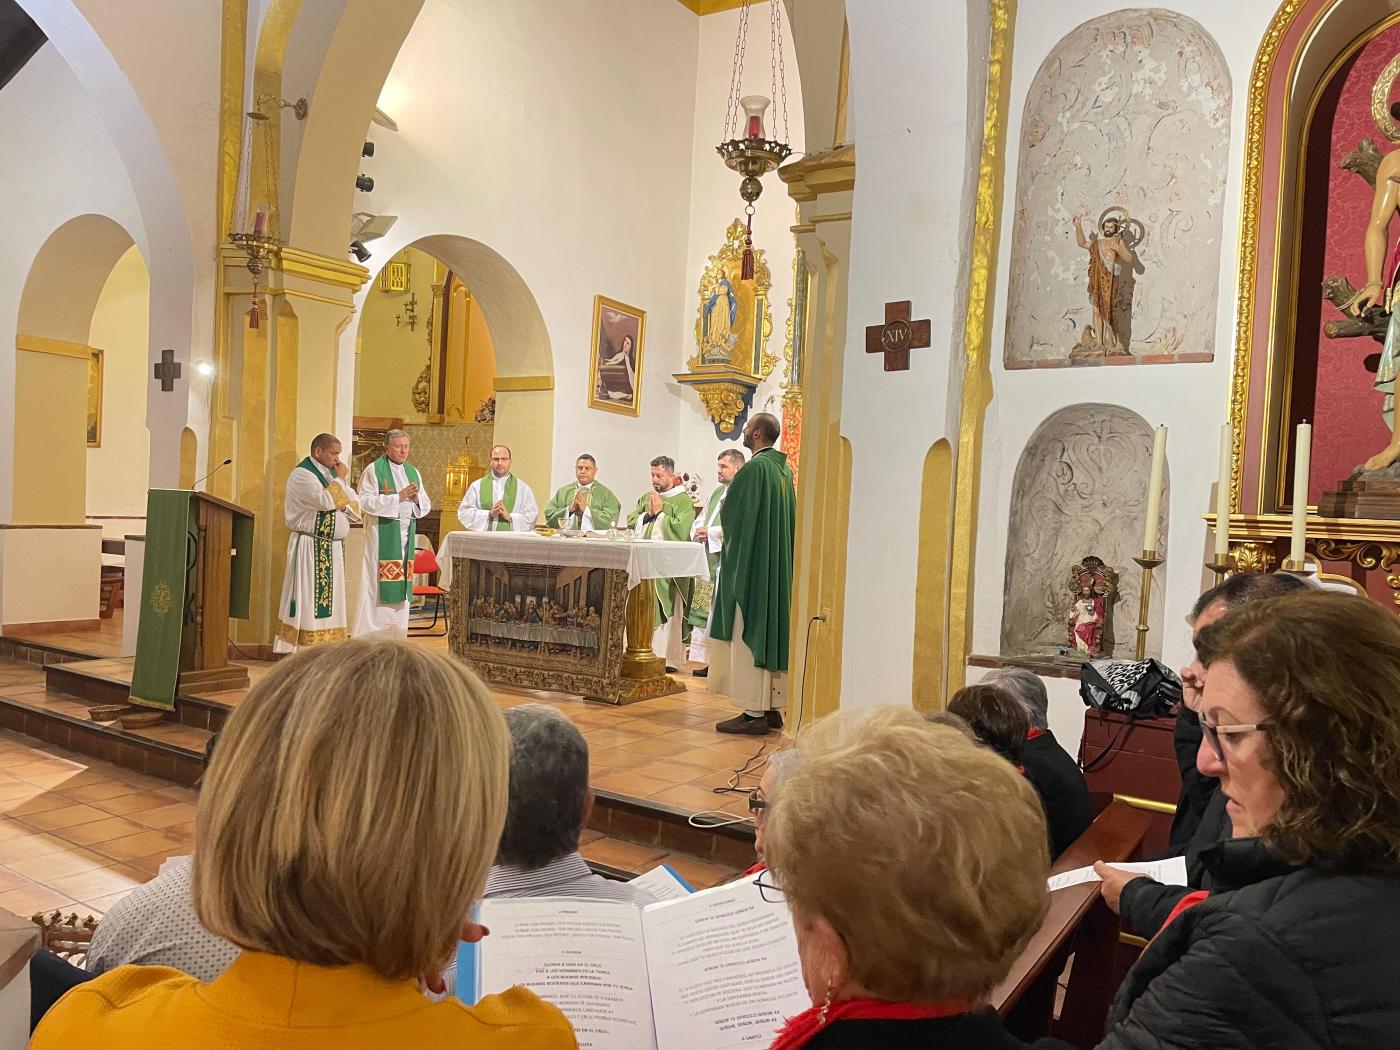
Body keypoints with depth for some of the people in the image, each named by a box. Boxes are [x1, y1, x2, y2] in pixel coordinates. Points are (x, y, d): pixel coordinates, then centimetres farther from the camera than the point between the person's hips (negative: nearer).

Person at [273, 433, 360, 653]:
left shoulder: (330, 473, 16)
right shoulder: (302, 474, -9)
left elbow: (356, 505, 14)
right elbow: (326, 501, -24)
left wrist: (344, 505, -7)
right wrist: (340, 479, -10)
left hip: (333, 548, 8)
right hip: (311, 548, -8)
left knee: (328, 598, 8)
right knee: (309, 597, -7)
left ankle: (325, 646, 12)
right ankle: (304, 648, -4)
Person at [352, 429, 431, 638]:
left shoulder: (413, 472, 16)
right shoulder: (373, 470, -1)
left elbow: (426, 505, 15)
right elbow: (365, 502, -11)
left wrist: (416, 498, -7)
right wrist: (398, 497, -15)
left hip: (407, 535, 6)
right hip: (382, 534, -5)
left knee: (401, 584, 7)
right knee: (378, 583, -7)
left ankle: (397, 635, 13)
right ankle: (370, 636, -3)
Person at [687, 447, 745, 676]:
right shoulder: (717, 492, 20)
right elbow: (700, 520, 22)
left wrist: (710, 532, -13)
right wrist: (698, 532, 0)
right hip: (708, 558, 9)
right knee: (704, 609, 8)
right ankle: (707, 660, 13)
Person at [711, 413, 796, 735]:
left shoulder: (755, 468, -15)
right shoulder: (785, 469, 12)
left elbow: (730, 513, -12)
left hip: (750, 563, -9)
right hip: (778, 564, 9)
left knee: (749, 634, -5)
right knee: (770, 633, 12)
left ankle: (754, 712, -3)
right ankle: (772, 707, 16)